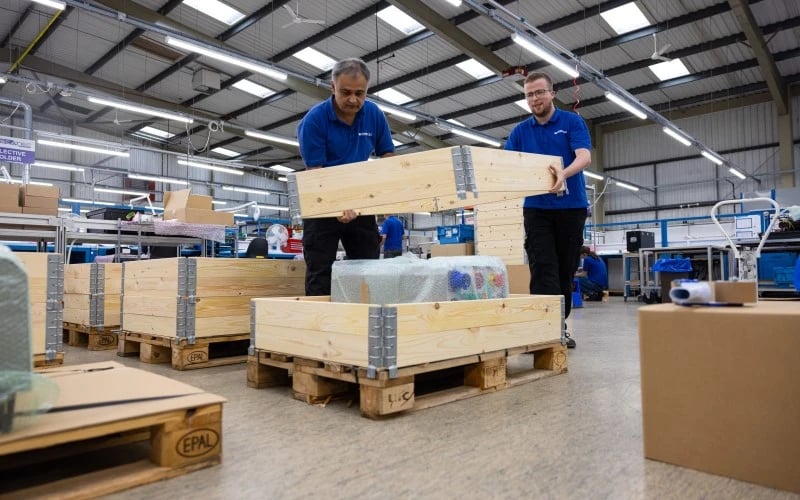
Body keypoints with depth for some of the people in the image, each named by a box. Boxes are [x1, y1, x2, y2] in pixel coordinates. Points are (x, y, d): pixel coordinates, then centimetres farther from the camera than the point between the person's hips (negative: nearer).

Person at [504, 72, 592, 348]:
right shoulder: (520, 131, 8)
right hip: (536, 208, 1)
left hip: (571, 207, -1)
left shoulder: (572, 122, 0)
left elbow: (584, 156, -15)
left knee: (566, 270, 7)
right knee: (543, 270, -8)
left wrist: (564, 173, -36)